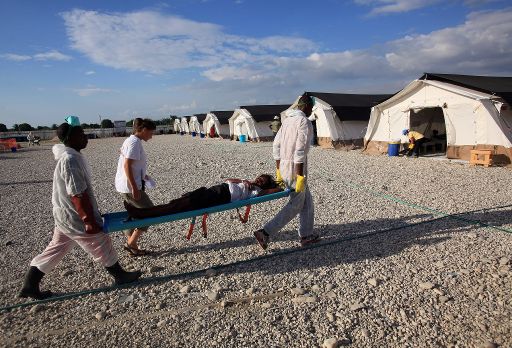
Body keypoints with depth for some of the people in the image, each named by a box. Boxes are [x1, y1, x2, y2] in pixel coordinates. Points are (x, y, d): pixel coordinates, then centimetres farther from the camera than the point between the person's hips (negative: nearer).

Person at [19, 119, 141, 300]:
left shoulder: (68, 155, 6)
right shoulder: (71, 160, -26)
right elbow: (77, 194, -27)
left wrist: (90, 215, 24)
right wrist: (89, 220, -23)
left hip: (65, 215, 10)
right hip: (75, 217, -10)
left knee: (55, 250, 20)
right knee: (102, 247, 7)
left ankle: (30, 286, 30)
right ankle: (120, 276, 24)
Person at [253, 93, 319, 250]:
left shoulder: (287, 120, 13)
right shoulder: (304, 122, -13)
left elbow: (276, 145, 13)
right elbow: (300, 151, -21)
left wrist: (278, 170, 16)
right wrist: (300, 176, -20)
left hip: (284, 166, 9)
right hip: (295, 168, -9)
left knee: (307, 201, 19)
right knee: (295, 206, 2)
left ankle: (306, 235, 26)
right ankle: (265, 232, -2)